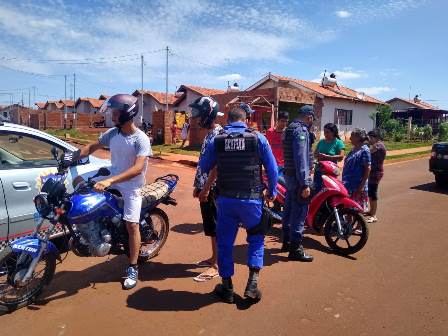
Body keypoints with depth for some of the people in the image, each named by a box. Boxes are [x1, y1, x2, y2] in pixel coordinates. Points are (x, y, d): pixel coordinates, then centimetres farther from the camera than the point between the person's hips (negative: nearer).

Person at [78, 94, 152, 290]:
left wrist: (110, 181, -38)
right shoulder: (112, 133, 1)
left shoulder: (141, 139, -18)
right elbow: (92, 147, 14)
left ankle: (132, 269, 5)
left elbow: (137, 168, -30)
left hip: (131, 187, -6)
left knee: (132, 225, -9)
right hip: (112, 181, 7)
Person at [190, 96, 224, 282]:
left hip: (212, 189, -10)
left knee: (215, 227, -1)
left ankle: (216, 265, 9)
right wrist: (197, 186, 19)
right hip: (204, 188, 10)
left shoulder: (218, 134, -16)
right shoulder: (209, 134, 14)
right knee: (210, 226, 18)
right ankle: (214, 257, 31)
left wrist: (206, 189, -21)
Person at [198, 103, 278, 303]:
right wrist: (272, 191, 13)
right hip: (251, 199, -1)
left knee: (224, 242, 14)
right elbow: (272, 168, 0)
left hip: (225, 199, 1)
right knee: (256, 238, 19)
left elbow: (203, 167, 8)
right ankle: (252, 283, 12)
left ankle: (227, 288, 24)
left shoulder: (216, 140, 0)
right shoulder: (258, 138, -3)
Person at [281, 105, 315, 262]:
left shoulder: (290, 128, 15)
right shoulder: (301, 130, -16)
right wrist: (305, 184, -24)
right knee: (299, 212, -4)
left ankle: (287, 242, 30)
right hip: (298, 177, -10)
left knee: (290, 209, 17)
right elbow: (300, 159, -23)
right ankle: (295, 249, 3)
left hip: (289, 175, 10)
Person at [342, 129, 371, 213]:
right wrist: (344, 181, 17)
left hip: (358, 186, -8)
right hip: (348, 184, 8)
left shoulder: (364, 150, -12)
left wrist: (362, 185, -19)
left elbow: (368, 169, -15)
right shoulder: (354, 149, 12)